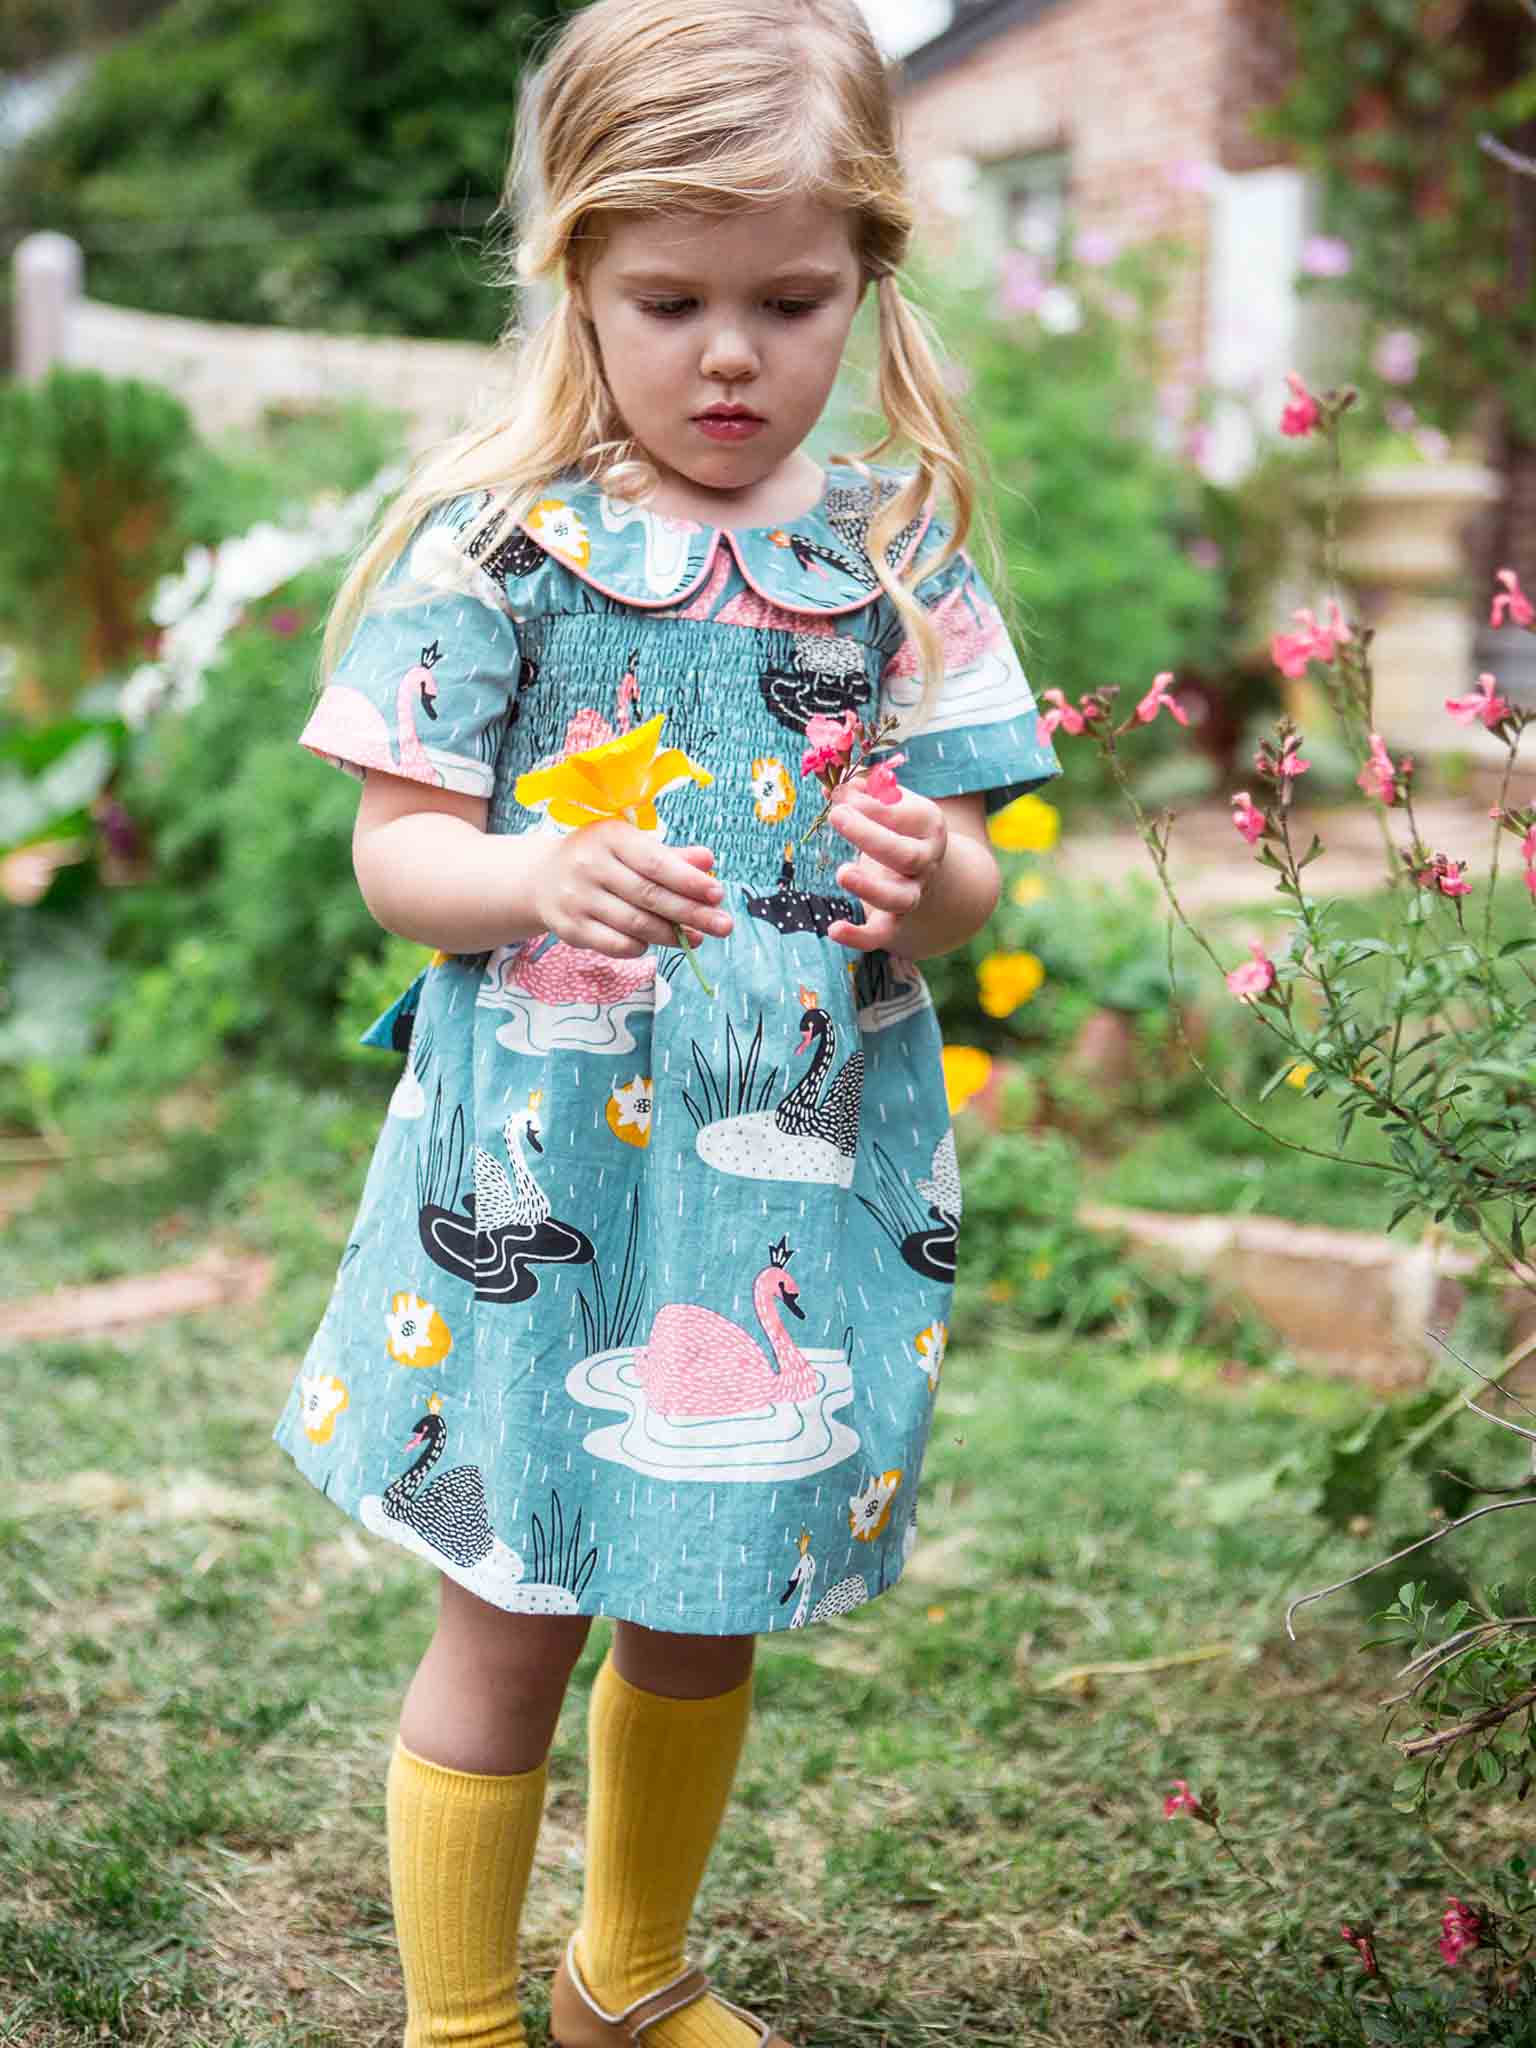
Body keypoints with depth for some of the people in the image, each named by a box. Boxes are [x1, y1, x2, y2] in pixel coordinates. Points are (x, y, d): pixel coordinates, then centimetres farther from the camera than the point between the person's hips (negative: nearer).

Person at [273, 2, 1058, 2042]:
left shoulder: (895, 548, 3)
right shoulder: (497, 540, -6)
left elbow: (965, 882, 3)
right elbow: (395, 854, -6)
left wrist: (929, 874, -20)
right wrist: (543, 883, -27)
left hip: (802, 1177, 3)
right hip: (540, 1175, -3)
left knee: (706, 1610, 19)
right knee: (513, 1622, 7)